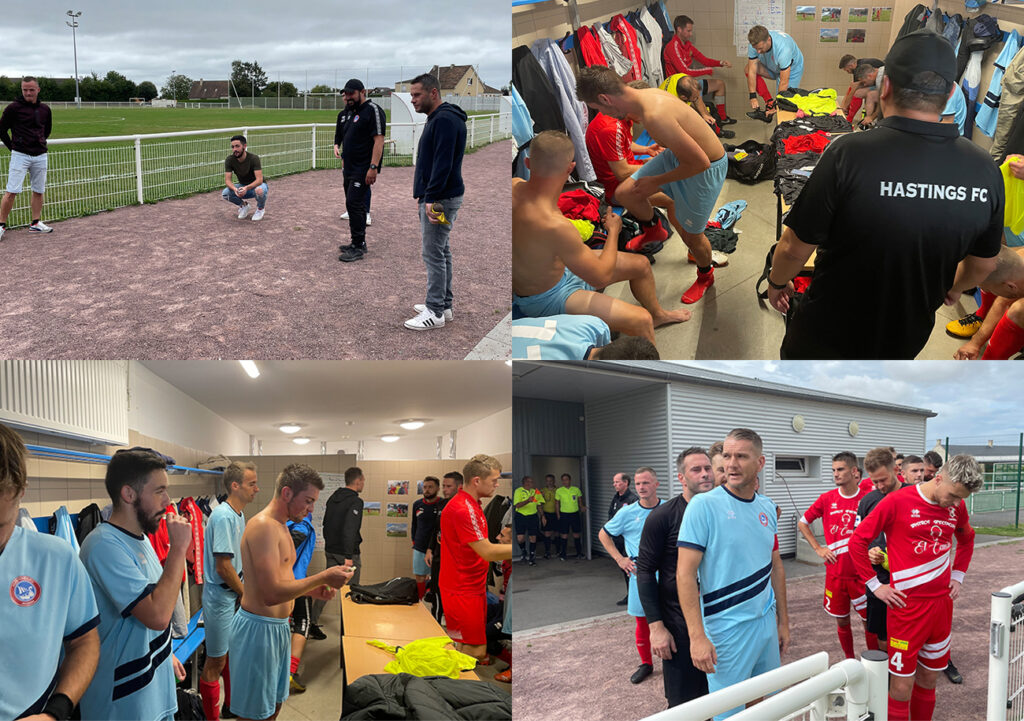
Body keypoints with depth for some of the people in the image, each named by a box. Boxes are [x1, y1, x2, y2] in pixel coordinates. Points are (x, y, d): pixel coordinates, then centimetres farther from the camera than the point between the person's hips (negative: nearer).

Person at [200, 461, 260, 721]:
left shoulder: (238, 515, 8)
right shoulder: (223, 517, -22)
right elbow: (224, 567, -23)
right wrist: (246, 594, -10)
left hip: (235, 596, 9)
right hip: (221, 598, -9)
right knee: (216, 662, 1)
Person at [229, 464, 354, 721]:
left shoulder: (280, 526, 13)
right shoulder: (263, 526, -20)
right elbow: (271, 593, -27)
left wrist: (312, 590, 5)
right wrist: (323, 577, -21)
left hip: (278, 626, 10)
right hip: (258, 628, -10)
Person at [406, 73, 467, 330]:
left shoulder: (445, 120, -17)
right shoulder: (437, 118, 17)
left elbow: (443, 163, -24)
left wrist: (431, 199, -27)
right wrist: (424, 196, 20)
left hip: (440, 199, -11)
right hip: (436, 198, 11)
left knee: (433, 254, -7)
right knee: (441, 252, 14)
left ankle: (435, 313, -1)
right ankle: (444, 306, 22)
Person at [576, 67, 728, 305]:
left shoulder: (654, 116, -38)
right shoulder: (644, 95, -10)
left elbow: (699, 162, -33)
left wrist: (656, 182, -20)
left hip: (706, 168, -8)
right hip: (677, 153, 8)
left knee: (691, 234, 10)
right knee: (624, 193, 3)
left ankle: (705, 276, 42)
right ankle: (653, 230, 33)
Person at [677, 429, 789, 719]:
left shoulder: (767, 507, 5)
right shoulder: (704, 505, -15)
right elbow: (685, 572, -17)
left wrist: (783, 621, 16)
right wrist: (697, 636, -22)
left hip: (767, 622, 6)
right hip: (728, 627, -6)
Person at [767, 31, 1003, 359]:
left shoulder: (848, 154, -28)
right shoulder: (985, 171, -14)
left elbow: (794, 247, -20)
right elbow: (983, 265, 2)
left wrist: (776, 282, 2)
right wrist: (954, 286, 24)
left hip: (829, 332, -3)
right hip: (907, 341, 4)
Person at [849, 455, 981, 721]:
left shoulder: (956, 507, 4)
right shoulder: (897, 502, -13)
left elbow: (967, 540, 26)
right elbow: (857, 541, -8)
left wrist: (957, 576, 15)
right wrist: (875, 585, -7)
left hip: (942, 603, 5)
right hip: (907, 606, -5)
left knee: (929, 679, 14)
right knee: (902, 684, -1)